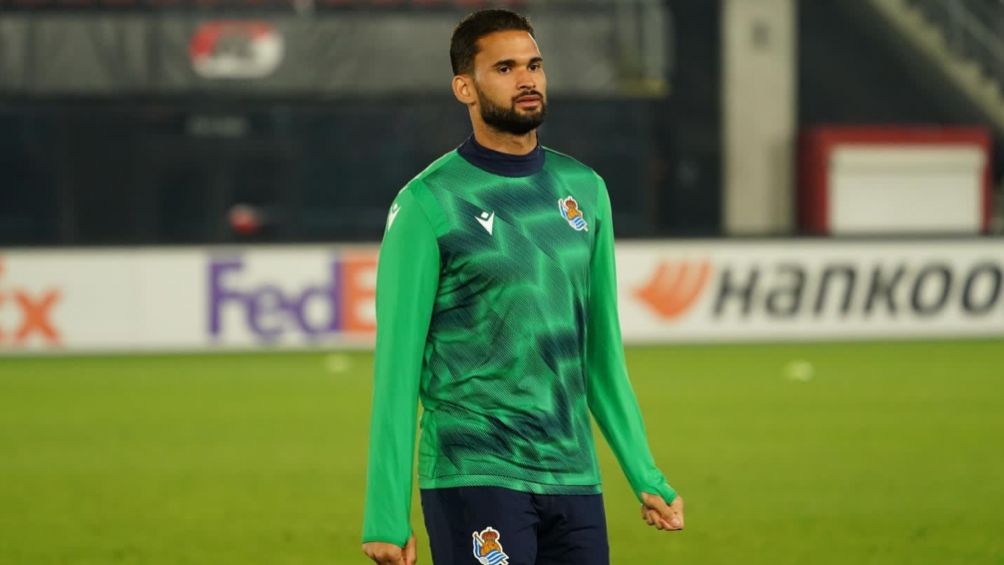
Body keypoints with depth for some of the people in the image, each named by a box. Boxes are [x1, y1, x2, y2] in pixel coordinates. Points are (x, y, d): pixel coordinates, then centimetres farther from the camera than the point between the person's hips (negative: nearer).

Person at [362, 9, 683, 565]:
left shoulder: (584, 190, 12)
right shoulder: (427, 205, -5)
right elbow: (397, 367, -5)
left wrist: (646, 478, 13)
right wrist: (386, 516, -9)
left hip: (575, 478, 6)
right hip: (474, 478, -5)